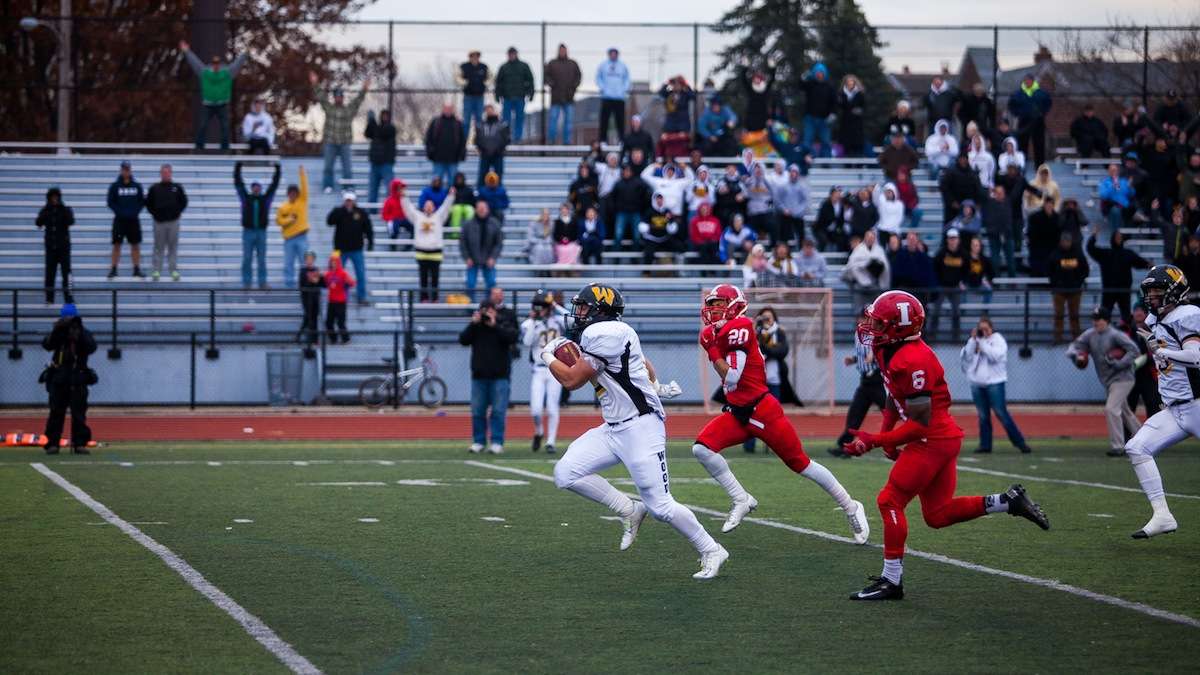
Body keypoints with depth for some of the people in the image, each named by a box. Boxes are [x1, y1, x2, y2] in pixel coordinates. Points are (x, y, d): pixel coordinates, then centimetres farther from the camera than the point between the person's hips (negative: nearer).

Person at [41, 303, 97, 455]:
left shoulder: (84, 334, 4)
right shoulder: (58, 334, 7)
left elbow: (91, 348, -14)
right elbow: (46, 345, -10)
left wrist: (79, 334, -25)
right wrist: (56, 331, -24)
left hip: (78, 381, -1)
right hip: (58, 379, 1)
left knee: (79, 413, -3)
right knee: (56, 413, 1)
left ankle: (79, 443, -1)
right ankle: (52, 443, 4)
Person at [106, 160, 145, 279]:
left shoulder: (137, 186, 7)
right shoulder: (115, 186, 1)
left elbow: (142, 201, 9)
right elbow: (111, 203, 0)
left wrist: (136, 211, -7)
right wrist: (119, 212, -11)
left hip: (133, 220, 2)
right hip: (119, 220, -2)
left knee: (135, 245, 2)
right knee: (117, 244, -2)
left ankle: (137, 270, 8)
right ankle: (113, 270, 2)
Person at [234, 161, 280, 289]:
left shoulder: (265, 198, 9)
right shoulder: (246, 198, 6)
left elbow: (274, 184, 10)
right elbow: (238, 183, 5)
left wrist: (277, 170, 7)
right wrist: (237, 168, 2)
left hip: (261, 232, 1)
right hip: (248, 232, -1)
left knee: (262, 259, 2)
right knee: (247, 259, -2)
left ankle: (262, 282, 5)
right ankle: (246, 283, 2)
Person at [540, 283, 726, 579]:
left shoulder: (604, 333, -17)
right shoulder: (606, 334, 12)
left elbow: (571, 380, -13)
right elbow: (645, 364, 29)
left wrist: (549, 356, 5)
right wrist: (655, 385, 48)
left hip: (640, 427, -10)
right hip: (613, 429, 10)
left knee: (659, 506, -8)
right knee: (566, 473, -4)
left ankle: (711, 551, 8)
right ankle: (629, 510, 7)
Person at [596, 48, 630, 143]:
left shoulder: (622, 66, 9)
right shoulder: (603, 65, 7)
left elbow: (627, 78, 13)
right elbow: (598, 78, 8)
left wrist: (625, 89, -2)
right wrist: (602, 88, -7)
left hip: (619, 97, 1)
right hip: (606, 97, -1)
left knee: (620, 120, 1)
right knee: (604, 119, -2)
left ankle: (622, 139, 6)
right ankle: (603, 139, 2)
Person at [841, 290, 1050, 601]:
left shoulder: (912, 362, -24)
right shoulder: (891, 353, 7)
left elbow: (921, 424, -23)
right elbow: (894, 400, 22)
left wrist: (876, 441, -21)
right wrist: (886, 434, 9)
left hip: (933, 440, -10)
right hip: (942, 439, 10)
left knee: (890, 501, -7)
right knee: (938, 515, 14)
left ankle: (891, 581, -4)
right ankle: (1009, 501, 16)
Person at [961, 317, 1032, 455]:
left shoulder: (998, 339, 0)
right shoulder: (973, 341, 13)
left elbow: (995, 355, -17)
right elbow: (965, 357, 1)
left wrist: (982, 342, -14)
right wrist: (973, 340, -6)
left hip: (994, 382, -5)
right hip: (977, 383, 5)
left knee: (1001, 413, -8)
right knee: (983, 416, 6)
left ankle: (1020, 442, -3)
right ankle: (985, 445, 11)